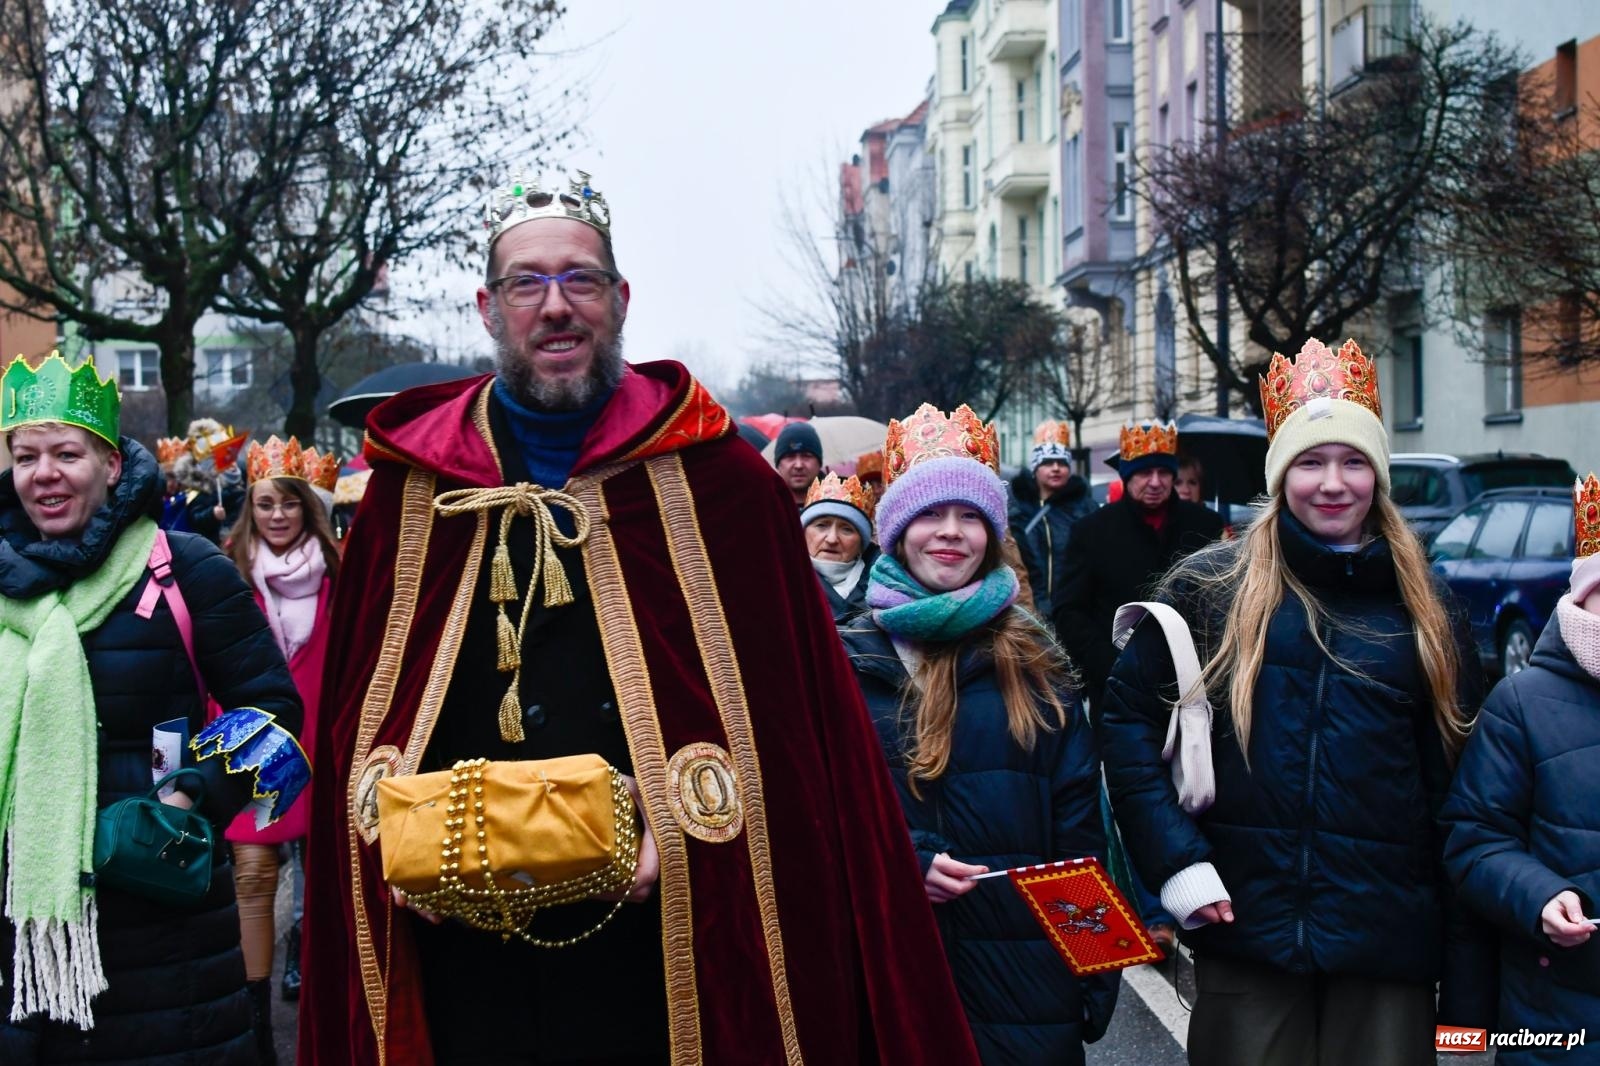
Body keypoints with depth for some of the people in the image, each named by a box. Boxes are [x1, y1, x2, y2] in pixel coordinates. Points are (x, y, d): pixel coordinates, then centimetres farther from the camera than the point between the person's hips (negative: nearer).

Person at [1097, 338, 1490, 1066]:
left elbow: (1457, 797, 7)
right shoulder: (1213, 587, 1)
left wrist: (1468, 988, 4)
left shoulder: (1422, 611, 7)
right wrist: (1173, 859, -9)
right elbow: (1127, 714, 3)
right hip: (1245, 932, -1)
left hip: (1387, 946, 2)